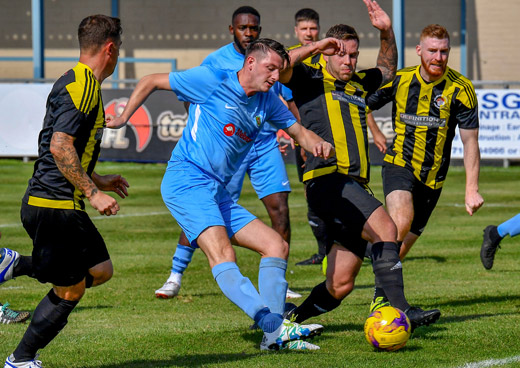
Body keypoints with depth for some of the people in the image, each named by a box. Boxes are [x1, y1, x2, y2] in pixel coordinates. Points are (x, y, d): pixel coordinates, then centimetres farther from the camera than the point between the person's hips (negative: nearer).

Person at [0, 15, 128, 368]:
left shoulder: (80, 83, 16)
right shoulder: (82, 87, -16)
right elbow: (60, 147, -24)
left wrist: (98, 180, 27)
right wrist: (93, 193, -21)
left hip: (63, 204, 10)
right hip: (55, 206, -10)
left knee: (100, 269, 12)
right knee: (70, 290, -2)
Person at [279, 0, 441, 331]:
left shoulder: (359, 84, 24)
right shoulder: (311, 80, 5)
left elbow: (387, 70, 43)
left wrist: (387, 33, 28)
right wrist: (311, 48, -10)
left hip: (355, 187, 8)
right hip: (328, 179, -8)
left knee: (340, 286, 4)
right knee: (385, 227, -28)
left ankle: (288, 319, 21)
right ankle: (399, 311, -32)